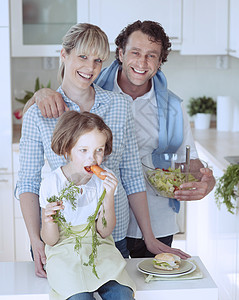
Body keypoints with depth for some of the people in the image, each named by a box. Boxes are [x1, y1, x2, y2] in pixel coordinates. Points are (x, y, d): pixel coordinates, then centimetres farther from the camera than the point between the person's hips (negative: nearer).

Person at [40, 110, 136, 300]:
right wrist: (50, 221, -27)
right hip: (64, 251, -2)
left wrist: (109, 196, -16)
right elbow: (50, 241, -4)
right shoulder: (51, 184, -8)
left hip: (99, 248, 2)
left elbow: (104, 232, -3)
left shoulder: (104, 181, 0)